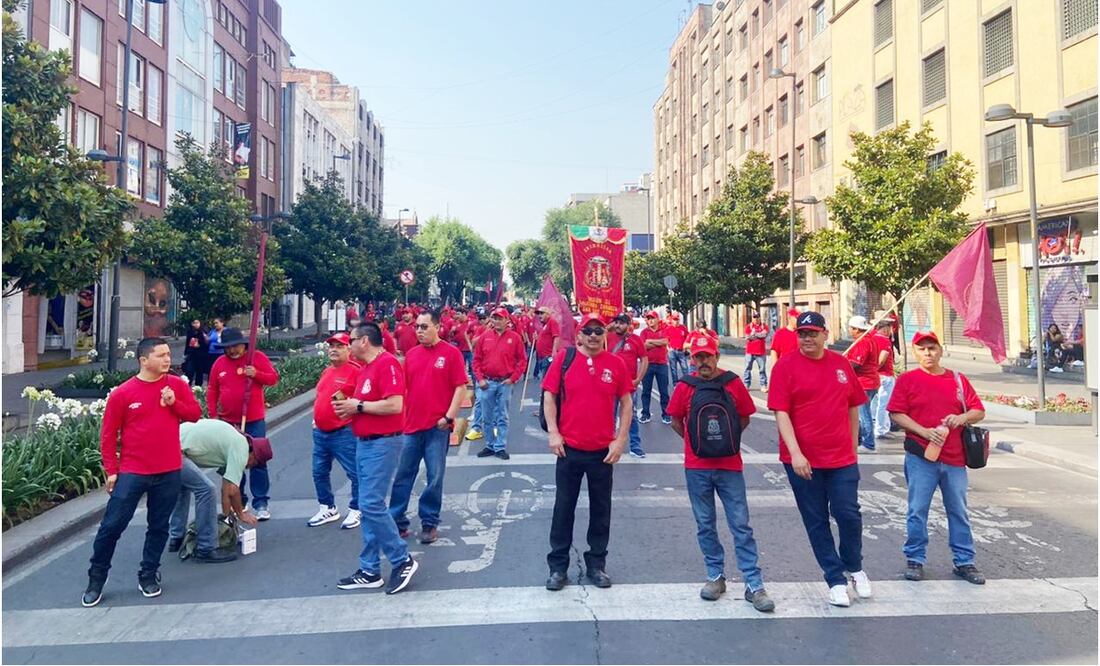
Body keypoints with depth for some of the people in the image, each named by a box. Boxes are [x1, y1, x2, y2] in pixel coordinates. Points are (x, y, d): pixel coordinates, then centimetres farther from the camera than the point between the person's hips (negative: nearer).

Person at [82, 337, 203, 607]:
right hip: (131, 472, -2)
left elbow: (195, 414, 5)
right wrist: (111, 470, -5)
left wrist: (174, 403, -13)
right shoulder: (122, 393, -7)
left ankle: (148, 575, 25)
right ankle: (96, 578, 20)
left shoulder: (177, 385, 1)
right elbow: (108, 435, -2)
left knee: (159, 526, 10)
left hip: (169, 472, 2)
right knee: (112, 525, 2)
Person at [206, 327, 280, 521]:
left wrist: (256, 374, -22)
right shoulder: (219, 363, 4)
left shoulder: (257, 357, -4)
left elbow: (274, 378, -5)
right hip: (228, 422, 3)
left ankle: (261, 503, 6)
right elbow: (212, 391, 8)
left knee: (257, 461, 0)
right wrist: (213, 415, 2)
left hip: (254, 421, -3)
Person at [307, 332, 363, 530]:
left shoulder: (356, 371, -11)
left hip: (344, 433, -8)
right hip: (320, 432, 8)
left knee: (355, 473, -2)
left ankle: (356, 510, 12)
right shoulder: (327, 371, 16)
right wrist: (315, 418, 18)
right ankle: (327, 508, 30)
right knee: (319, 472, 15)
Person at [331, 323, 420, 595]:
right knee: (368, 506, 11)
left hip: (382, 443, -10)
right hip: (365, 442, 10)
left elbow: (395, 405, -24)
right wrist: (349, 407, 3)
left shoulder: (387, 363, -14)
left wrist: (358, 405, -15)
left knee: (372, 504, -11)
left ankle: (403, 560, 4)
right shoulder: (365, 368, 16)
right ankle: (370, 571, 18)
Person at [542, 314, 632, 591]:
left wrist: (621, 439, -2)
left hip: (603, 450, 1)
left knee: (601, 509, 12)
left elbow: (625, 403, 4)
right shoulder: (564, 358, -3)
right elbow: (549, 396, -1)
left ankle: (596, 565, 27)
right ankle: (558, 567, 21)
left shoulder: (616, 363, -1)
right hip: (568, 449, -1)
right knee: (564, 507, 8)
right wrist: (553, 433, -8)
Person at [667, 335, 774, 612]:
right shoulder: (685, 386, -1)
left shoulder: (733, 383, -2)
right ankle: (715, 576, 25)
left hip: (730, 465, -1)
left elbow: (745, 417, 9)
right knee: (705, 525, 10)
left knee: (741, 525, 0)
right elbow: (676, 421, 10)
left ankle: (754, 585, 5)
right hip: (696, 467, 1)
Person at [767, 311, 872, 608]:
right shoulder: (786, 365, -7)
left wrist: (852, 447, 13)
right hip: (803, 460, -2)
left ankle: (855, 567, 32)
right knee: (816, 522, 7)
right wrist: (795, 453, -19)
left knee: (849, 514, 3)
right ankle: (836, 580, 23)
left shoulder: (841, 363, 5)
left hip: (842, 458, 3)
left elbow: (853, 407, 14)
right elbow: (781, 413, -12)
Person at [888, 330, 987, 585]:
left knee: (958, 511, 11)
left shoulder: (958, 380, 11)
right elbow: (896, 414, -5)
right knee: (917, 510, 2)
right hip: (920, 457, -3)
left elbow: (979, 411, 12)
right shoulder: (907, 379, 1)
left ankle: (964, 562, 22)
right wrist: (924, 431, -16)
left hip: (955, 458, 3)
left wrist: (962, 418, -10)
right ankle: (915, 560, 13)